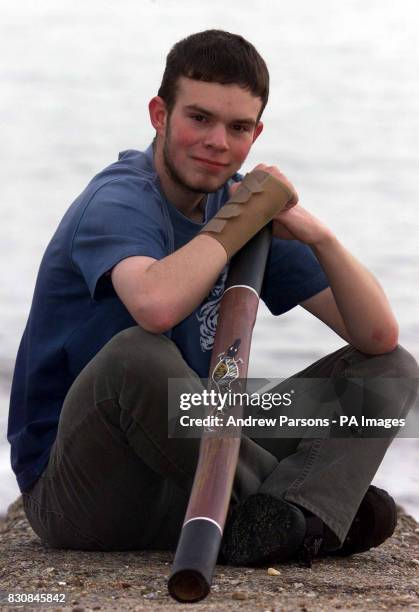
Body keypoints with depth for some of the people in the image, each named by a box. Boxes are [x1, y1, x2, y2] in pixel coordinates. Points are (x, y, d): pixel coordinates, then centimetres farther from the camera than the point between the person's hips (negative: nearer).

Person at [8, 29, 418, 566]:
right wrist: (241, 221, -23)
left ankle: (268, 522, -27)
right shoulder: (119, 201, -14)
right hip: (72, 494, -7)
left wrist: (318, 236, -14)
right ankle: (307, 498, -20)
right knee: (136, 353, -38)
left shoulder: (242, 202, 6)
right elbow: (156, 305, -41)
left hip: (188, 471, 7)